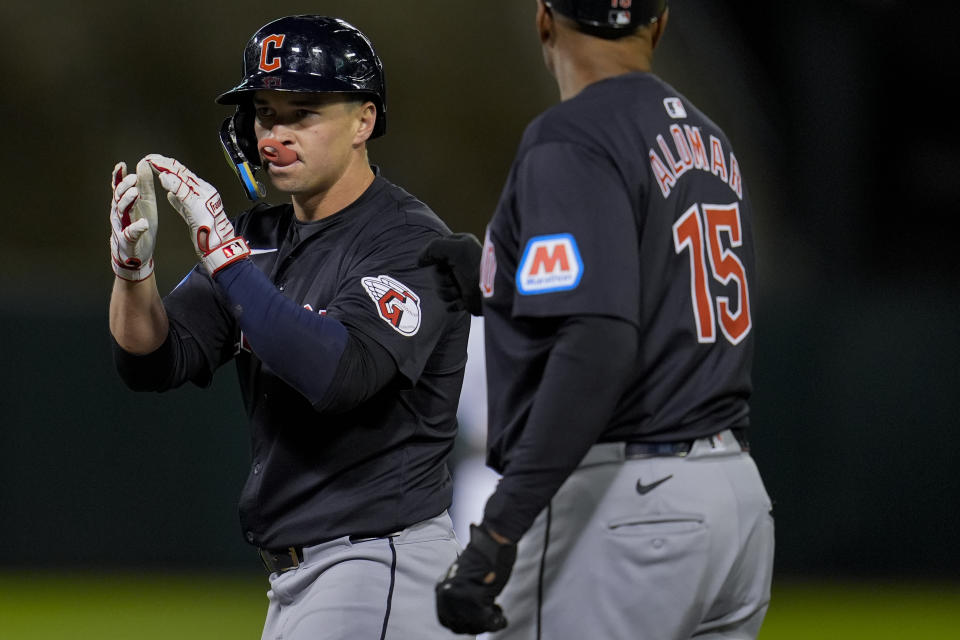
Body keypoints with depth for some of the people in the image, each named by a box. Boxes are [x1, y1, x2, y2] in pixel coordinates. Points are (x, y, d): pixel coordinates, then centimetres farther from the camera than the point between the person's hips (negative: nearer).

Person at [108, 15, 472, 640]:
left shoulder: (410, 242, -13)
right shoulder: (261, 238, 13)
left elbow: (337, 375, -28)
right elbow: (152, 361, 6)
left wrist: (223, 250, -27)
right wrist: (134, 263, -15)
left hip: (385, 565, -9)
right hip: (296, 576, 9)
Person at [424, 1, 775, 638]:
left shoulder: (571, 141, -12)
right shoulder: (710, 140, 16)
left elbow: (600, 348, -24)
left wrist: (500, 530, -27)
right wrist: (499, 285, 20)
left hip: (621, 509, -9)